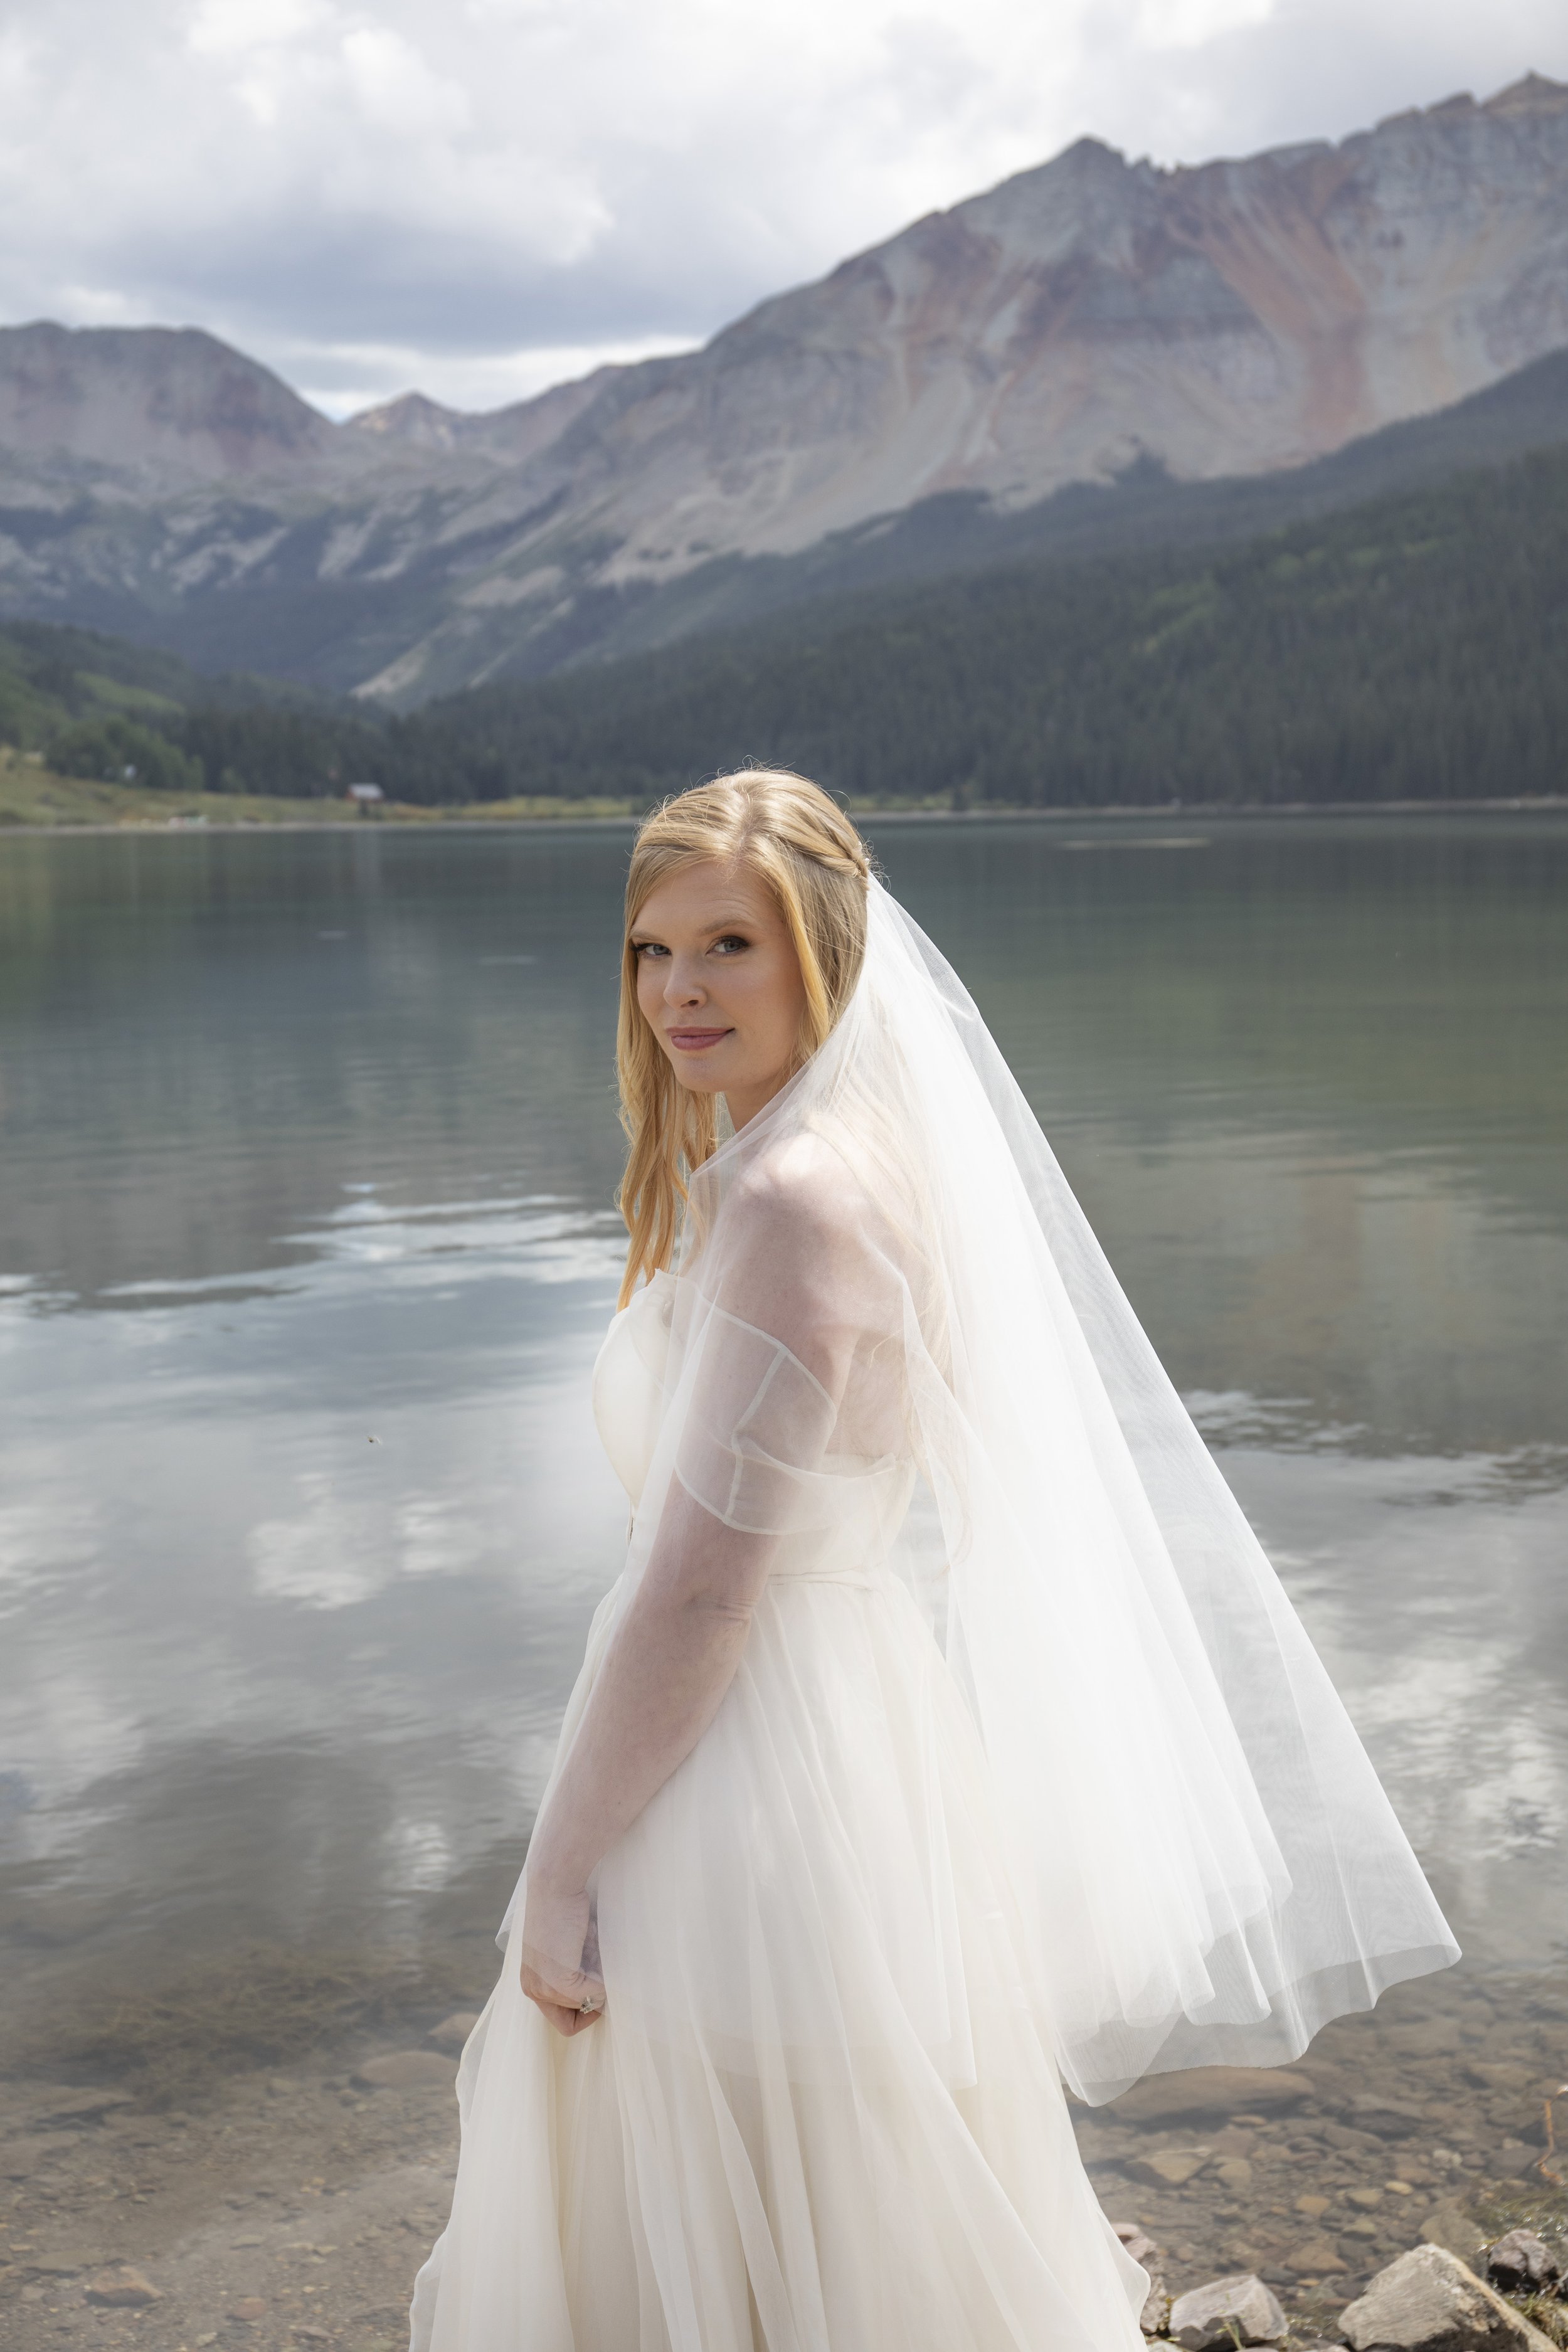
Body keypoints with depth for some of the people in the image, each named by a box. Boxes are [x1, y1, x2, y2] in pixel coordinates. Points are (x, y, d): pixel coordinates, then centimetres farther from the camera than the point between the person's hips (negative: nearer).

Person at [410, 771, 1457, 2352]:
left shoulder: (796, 1197, -24)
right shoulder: (866, 1148, 7)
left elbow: (699, 1591, -24)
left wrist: (557, 1873, -15)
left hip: (757, 1786, -10)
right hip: (853, 1716, 10)